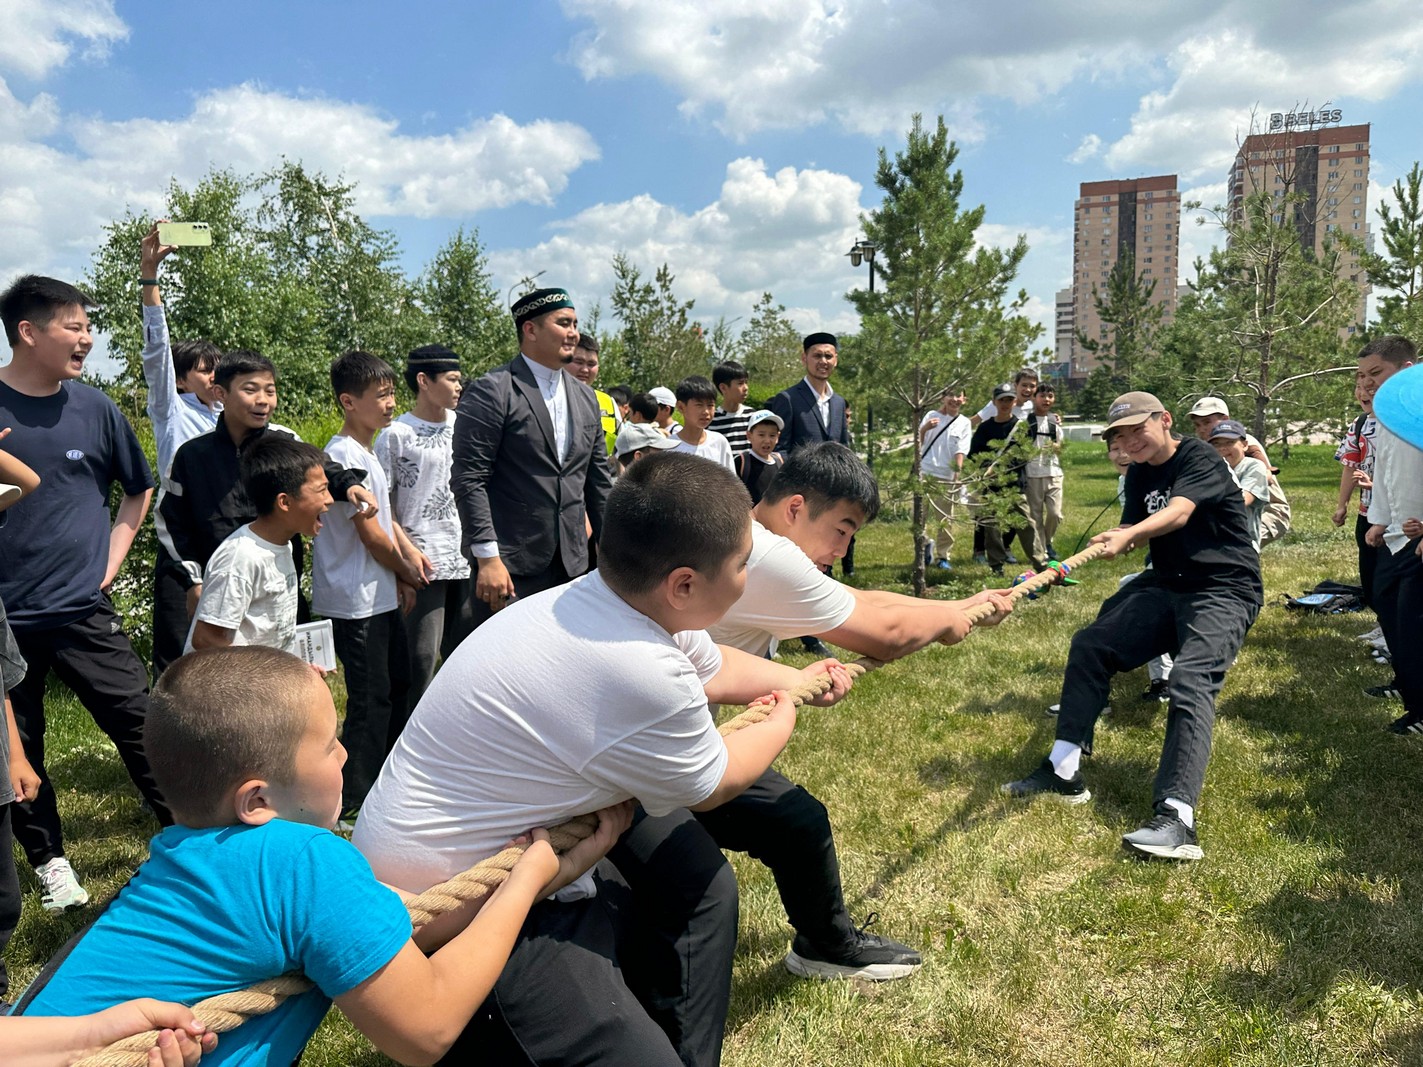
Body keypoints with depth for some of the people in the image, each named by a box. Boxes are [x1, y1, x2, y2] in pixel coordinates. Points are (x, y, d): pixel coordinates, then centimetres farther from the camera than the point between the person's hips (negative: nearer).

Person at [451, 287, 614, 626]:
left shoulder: (585, 397, 13)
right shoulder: (491, 392, -8)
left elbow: (599, 481, 17)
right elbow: (468, 479, -13)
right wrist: (487, 558, -18)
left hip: (571, 564, 7)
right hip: (510, 565, -6)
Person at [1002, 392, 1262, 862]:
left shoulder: (1199, 458, -12)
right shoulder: (1139, 474, 11)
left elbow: (1178, 512, -29)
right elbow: (1132, 530, 5)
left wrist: (1128, 535, -45)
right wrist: (1112, 541, -19)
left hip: (1224, 589, -8)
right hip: (1166, 584, 8)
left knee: (1190, 680, -28)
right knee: (1090, 645, 1)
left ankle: (1176, 819, -39)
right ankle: (1063, 771, 5)